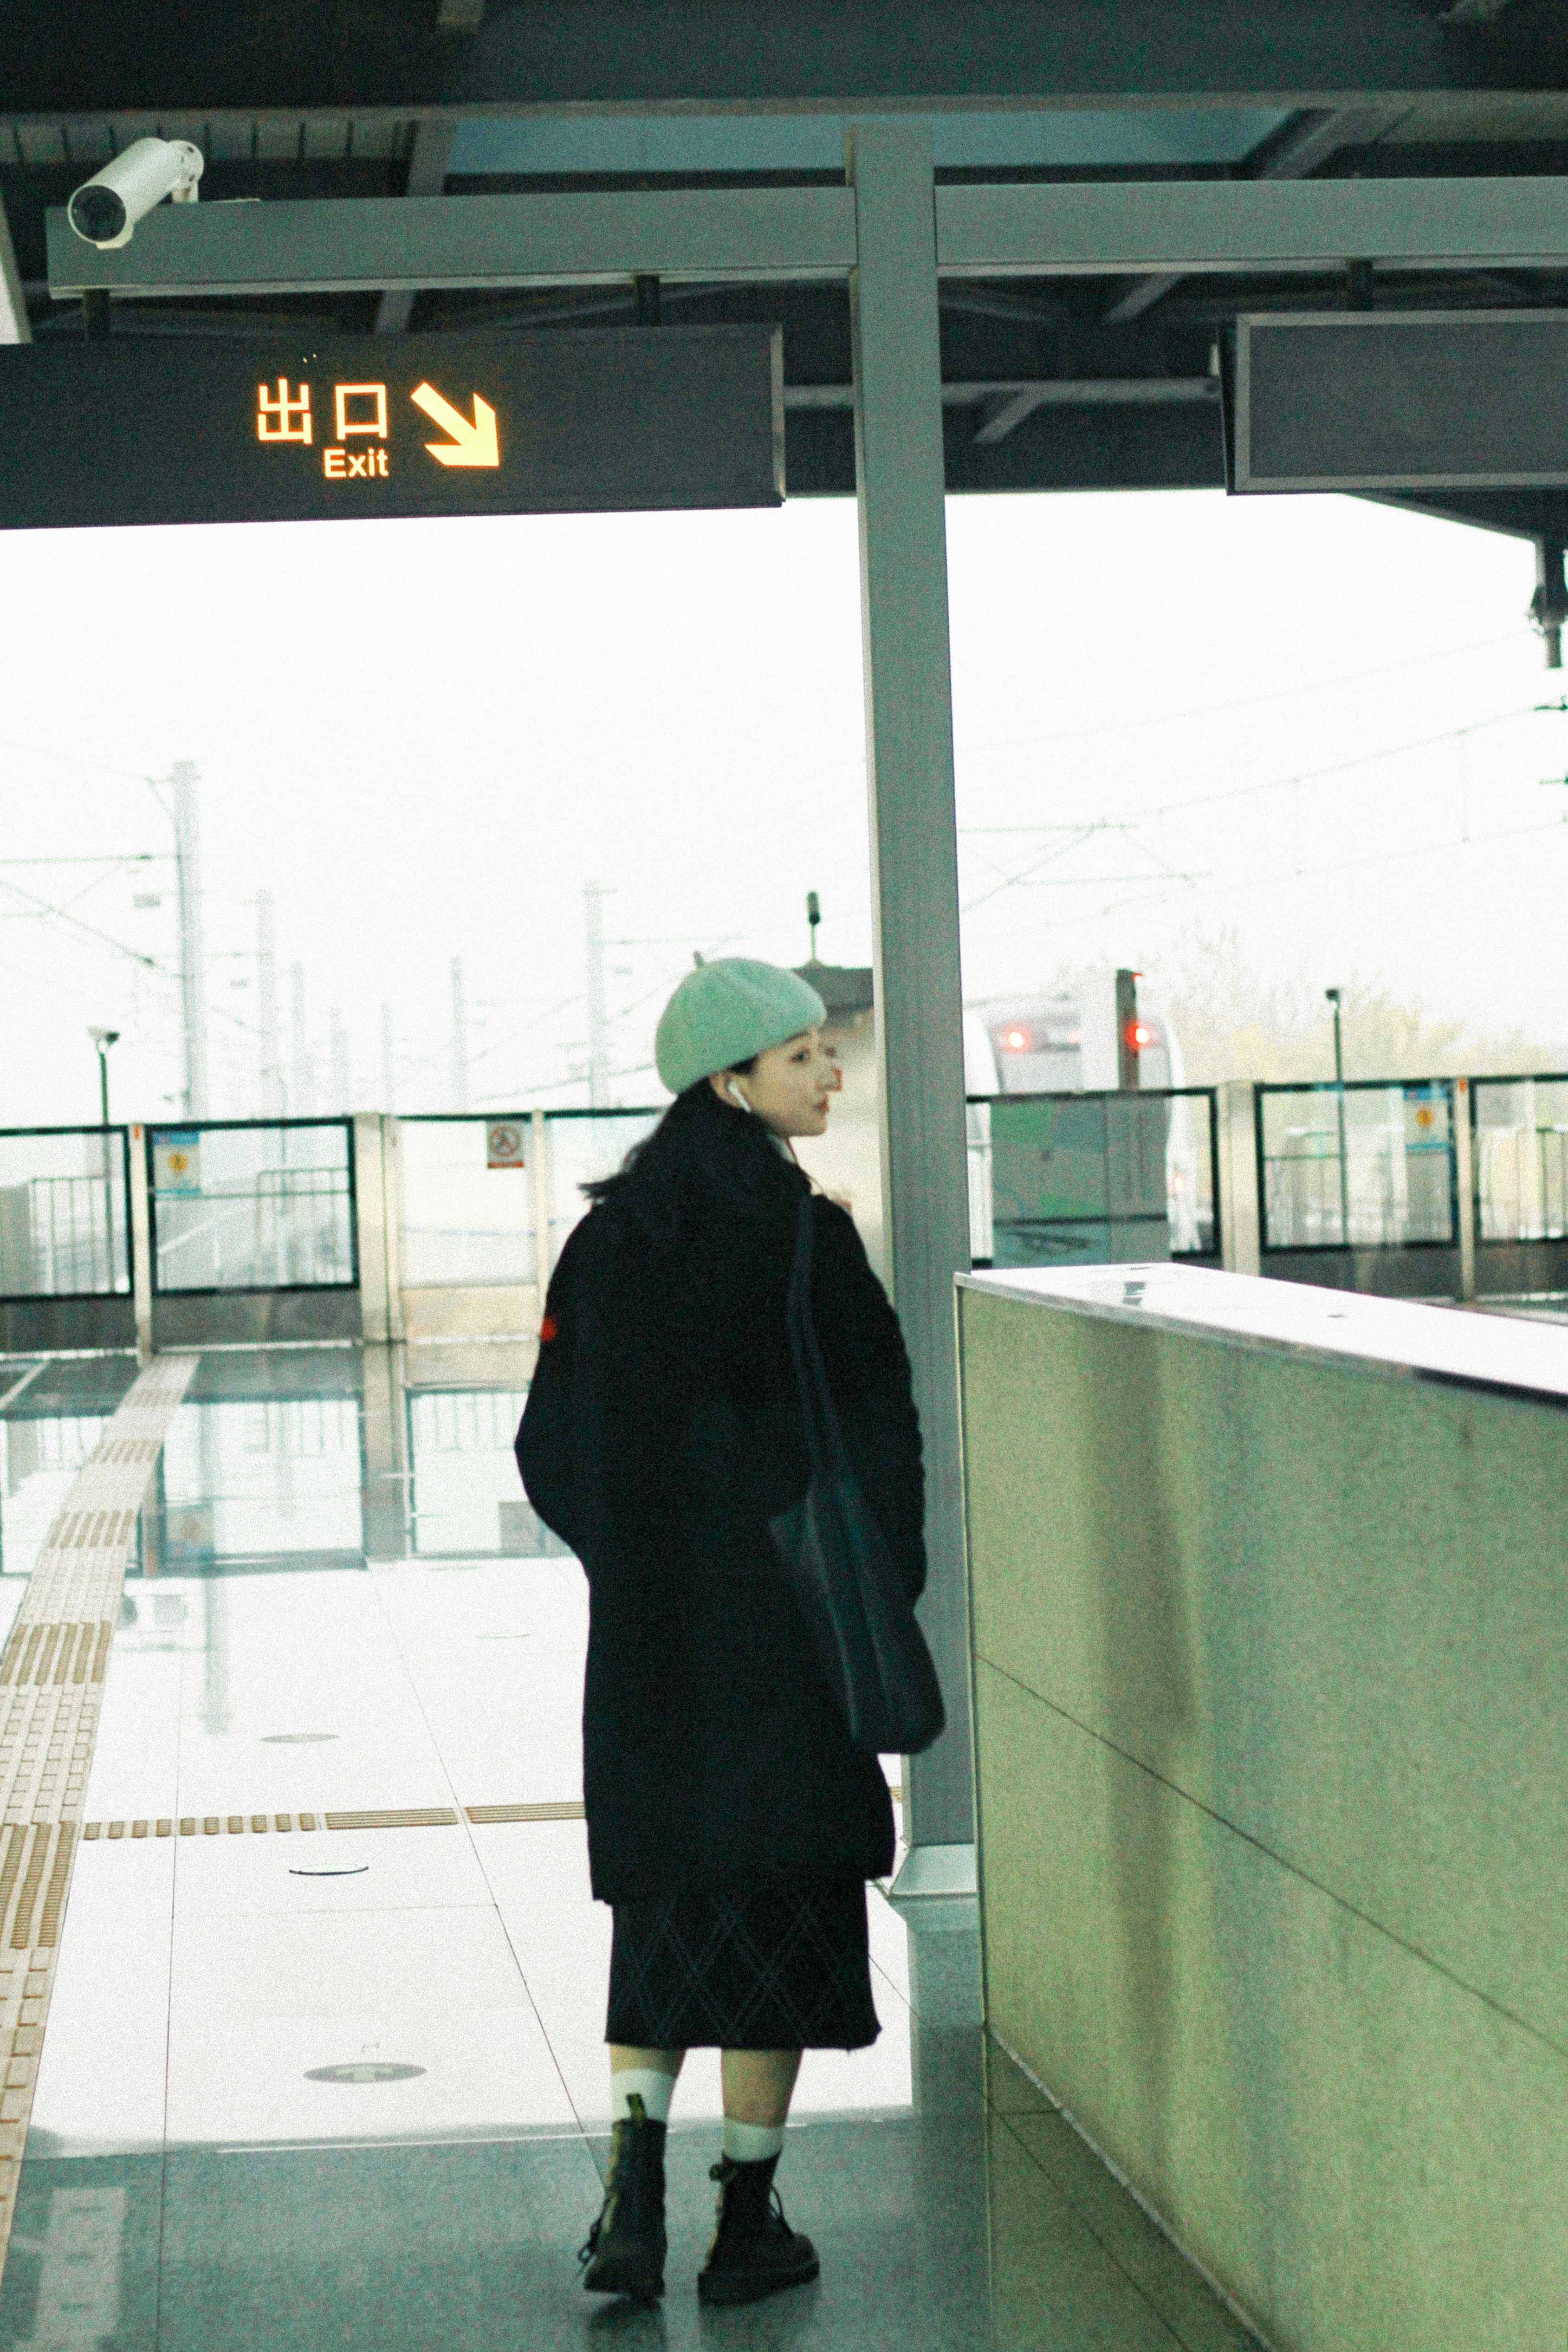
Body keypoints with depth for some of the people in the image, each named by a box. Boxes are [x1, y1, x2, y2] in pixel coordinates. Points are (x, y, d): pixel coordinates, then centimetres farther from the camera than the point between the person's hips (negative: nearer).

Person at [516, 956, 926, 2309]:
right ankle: (748, 2220, 11)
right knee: (781, 1892, 6)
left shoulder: (612, 1233, 4)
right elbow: (876, 1425, -14)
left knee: (667, 1892, 15)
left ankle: (634, 2195, 1)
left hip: (647, 1617, 5)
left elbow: (552, 1444, 7)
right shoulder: (803, 1236, -13)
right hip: (781, 1611, -5)